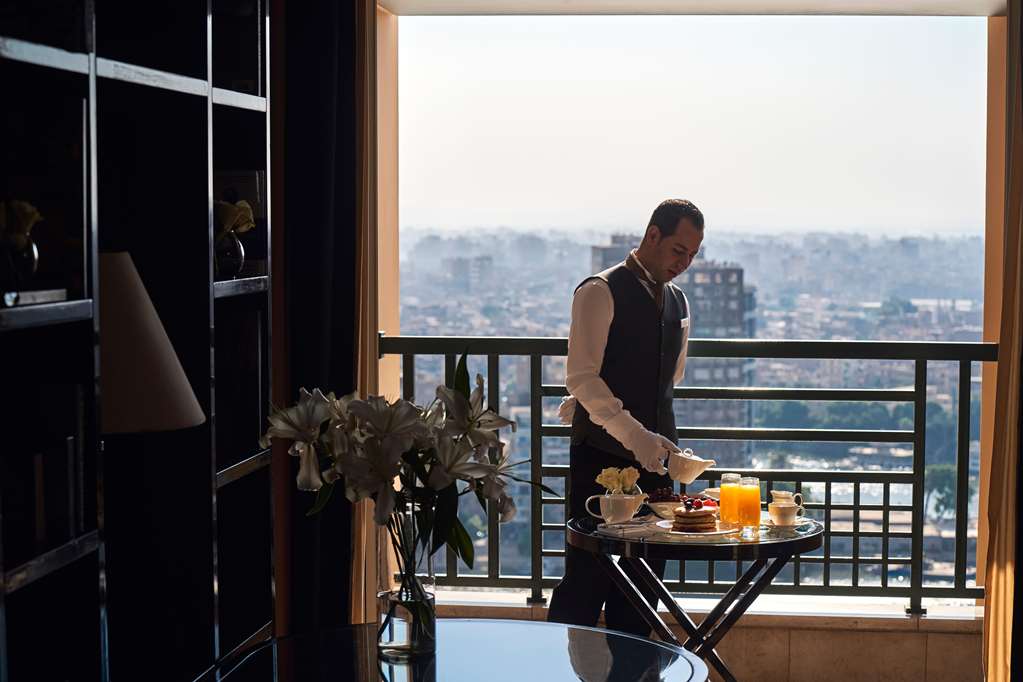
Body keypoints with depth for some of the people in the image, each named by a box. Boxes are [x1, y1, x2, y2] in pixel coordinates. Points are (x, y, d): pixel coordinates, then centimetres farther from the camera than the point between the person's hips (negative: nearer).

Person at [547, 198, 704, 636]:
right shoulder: (601, 292, -8)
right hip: (602, 456, -7)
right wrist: (634, 434, -25)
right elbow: (581, 377, -16)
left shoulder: (678, 303, 16)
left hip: (655, 458, 7)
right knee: (586, 579, -5)